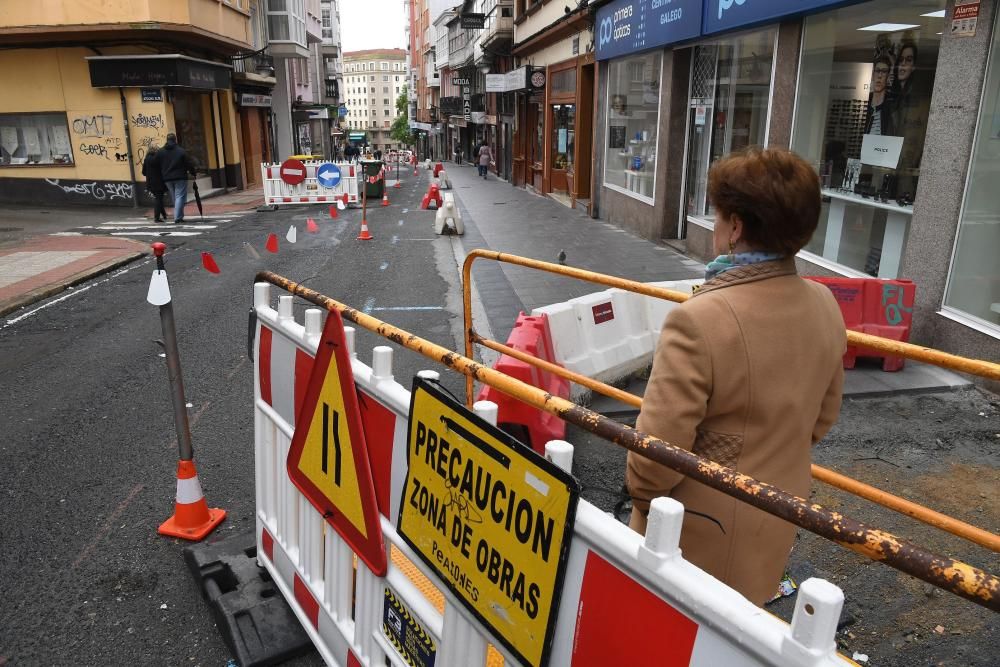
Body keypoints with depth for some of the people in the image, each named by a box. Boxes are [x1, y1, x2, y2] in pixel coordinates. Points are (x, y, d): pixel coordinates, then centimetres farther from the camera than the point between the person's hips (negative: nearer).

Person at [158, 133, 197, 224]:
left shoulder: (159, 152, 5)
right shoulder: (181, 151, -7)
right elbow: (189, 164, -5)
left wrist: (163, 176, 14)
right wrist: (192, 172, 10)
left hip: (167, 179, 4)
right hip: (180, 178, -4)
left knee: (174, 198, 14)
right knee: (180, 197, -4)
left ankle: (179, 216, 18)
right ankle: (178, 218, -14)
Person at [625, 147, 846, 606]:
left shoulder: (700, 319, -32)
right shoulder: (824, 306, -8)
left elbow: (659, 446, -26)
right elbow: (822, 417, 5)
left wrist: (642, 497, -5)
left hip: (698, 536, -6)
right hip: (773, 524, 6)